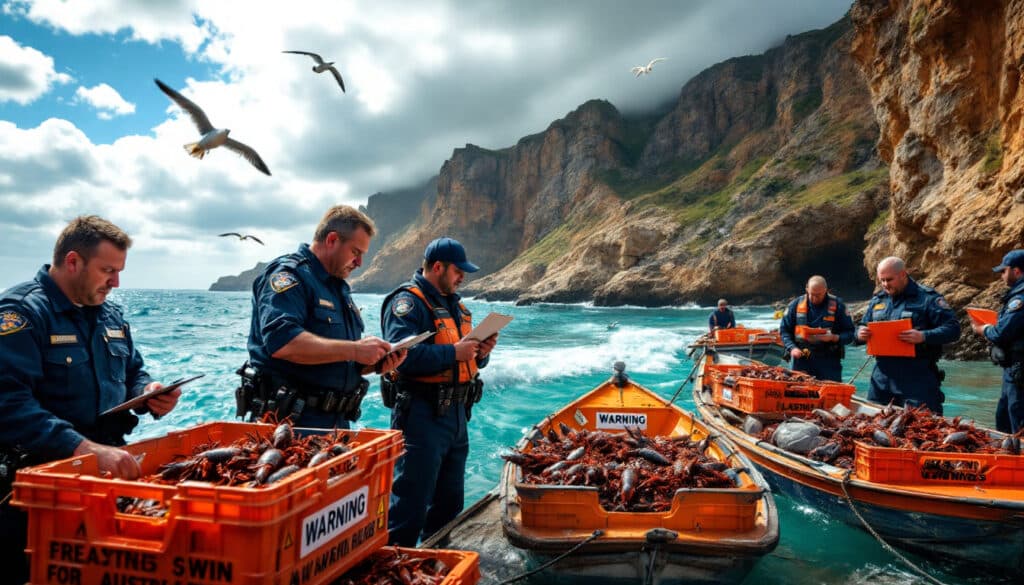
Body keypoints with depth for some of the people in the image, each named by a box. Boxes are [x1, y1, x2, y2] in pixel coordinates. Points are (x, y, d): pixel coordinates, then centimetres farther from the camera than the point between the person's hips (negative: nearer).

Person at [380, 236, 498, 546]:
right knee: (410, 505, -2)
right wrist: (454, 352, -23)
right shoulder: (408, 301, -11)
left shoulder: (455, 304, 17)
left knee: (449, 503, 20)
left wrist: (481, 352, 0)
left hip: (456, 415, 9)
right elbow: (402, 354, -27)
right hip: (421, 415, -9)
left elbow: (469, 362, 22)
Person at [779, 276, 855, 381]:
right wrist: (792, 348, -8)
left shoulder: (837, 305, 1)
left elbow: (849, 333, 3)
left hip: (828, 361, -1)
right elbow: (784, 330, 8)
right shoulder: (796, 304, 4)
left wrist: (834, 338, -17)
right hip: (802, 360, 1)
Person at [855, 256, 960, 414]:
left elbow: (953, 329, -9)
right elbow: (862, 327, 21)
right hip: (882, 376, 5)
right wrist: (860, 334, -4)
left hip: (917, 378, -5)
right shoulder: (877, 299, 13)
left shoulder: (927, 297, -3)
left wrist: (923, 336, -25)